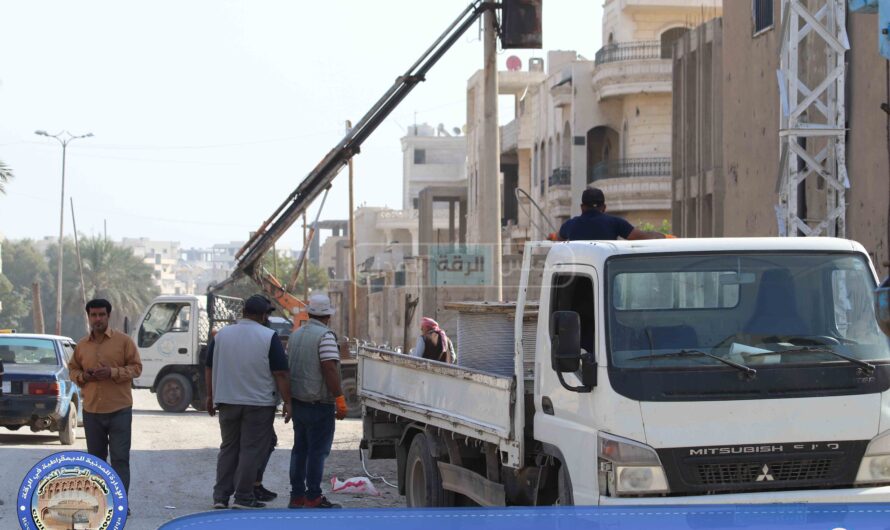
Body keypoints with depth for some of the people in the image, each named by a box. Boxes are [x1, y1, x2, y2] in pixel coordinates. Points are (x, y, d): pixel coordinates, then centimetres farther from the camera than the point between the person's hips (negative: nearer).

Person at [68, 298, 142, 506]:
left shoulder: (123, 341, -2)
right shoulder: (82, 345, 9)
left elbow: (136, 368, -2)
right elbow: (72, 370, 18)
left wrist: (113, 372, -17)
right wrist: (82, 376, -5)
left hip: (119, 410, -4)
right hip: (91, 411, 4)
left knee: (120, 458, -5)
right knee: (96, 458, 11)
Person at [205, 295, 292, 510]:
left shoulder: (221, 335, 5)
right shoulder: (269, 337, -8)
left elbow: (209, 368, 10)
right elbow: (280, 373, -10)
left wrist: (211, 396, 20)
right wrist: (287, 402, -5)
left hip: (227, 401, 4)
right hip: (259, 403, -4)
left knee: (228, 448, 14)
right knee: (252, 450, 2)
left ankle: (221, 496, 11)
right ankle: (244, 497, 1)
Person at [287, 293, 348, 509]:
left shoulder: (295, 335, 13)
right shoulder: (325, 335, -13)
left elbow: (287, 366, 18)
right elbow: (329, 368, -21)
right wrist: (340, 399, -18)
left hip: (297, 400, 8)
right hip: (319, 403, -8)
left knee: (300, 449, 13)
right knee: (317, 450, -4)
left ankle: (297, 496, 14)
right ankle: (313, 497, -3)